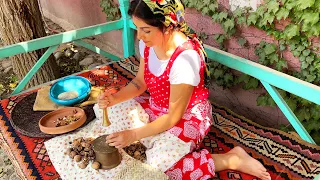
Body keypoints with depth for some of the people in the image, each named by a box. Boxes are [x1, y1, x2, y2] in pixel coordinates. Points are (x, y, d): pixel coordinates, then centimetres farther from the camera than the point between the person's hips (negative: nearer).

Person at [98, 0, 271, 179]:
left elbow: (173, 117, -25)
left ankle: (232, 159, -7)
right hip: (158, 110, 7)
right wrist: (114, 98, -15)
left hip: (187, 118, -7)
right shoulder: (148, 43, -12)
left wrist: (133, 135, -24)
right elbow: (140, 82, 2)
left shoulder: (185, 58, -34)